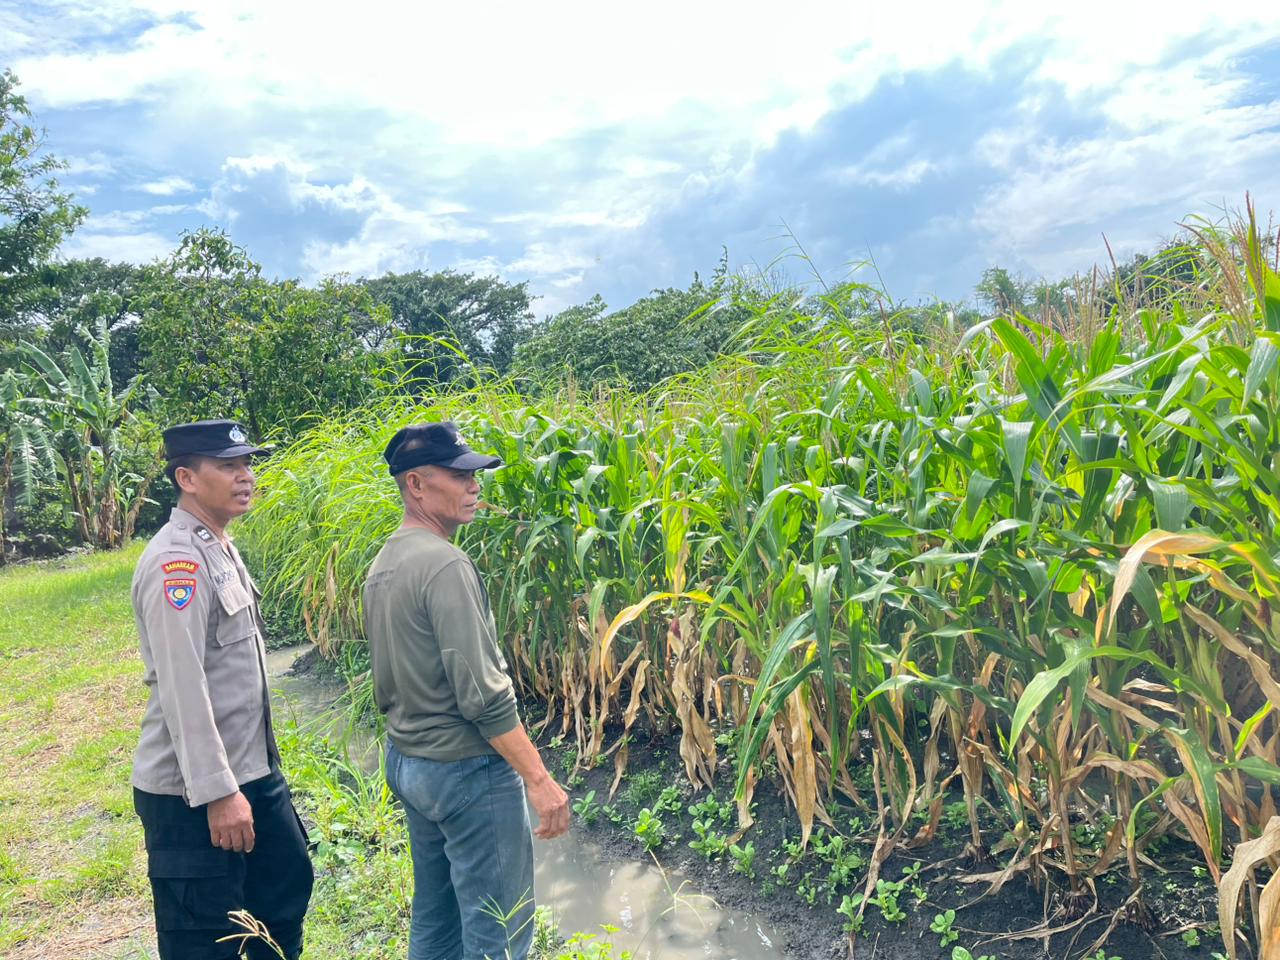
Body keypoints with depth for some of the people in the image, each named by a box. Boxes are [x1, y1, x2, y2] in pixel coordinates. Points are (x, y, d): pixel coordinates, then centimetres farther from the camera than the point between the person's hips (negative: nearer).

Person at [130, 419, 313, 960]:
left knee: (287, 885, 20)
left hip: (253, 771, 9)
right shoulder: (177, 561, -20)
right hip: (192, 792, -9)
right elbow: (181, 687, -24)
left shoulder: (219, 547, 10)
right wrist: (217, 791, -23)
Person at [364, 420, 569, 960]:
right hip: (466, 770, -9)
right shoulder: (445, 565, -22)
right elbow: (482, 695, -25)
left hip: (405, 761, 9)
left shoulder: (383, 564, 7)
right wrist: (538, 779, -19)